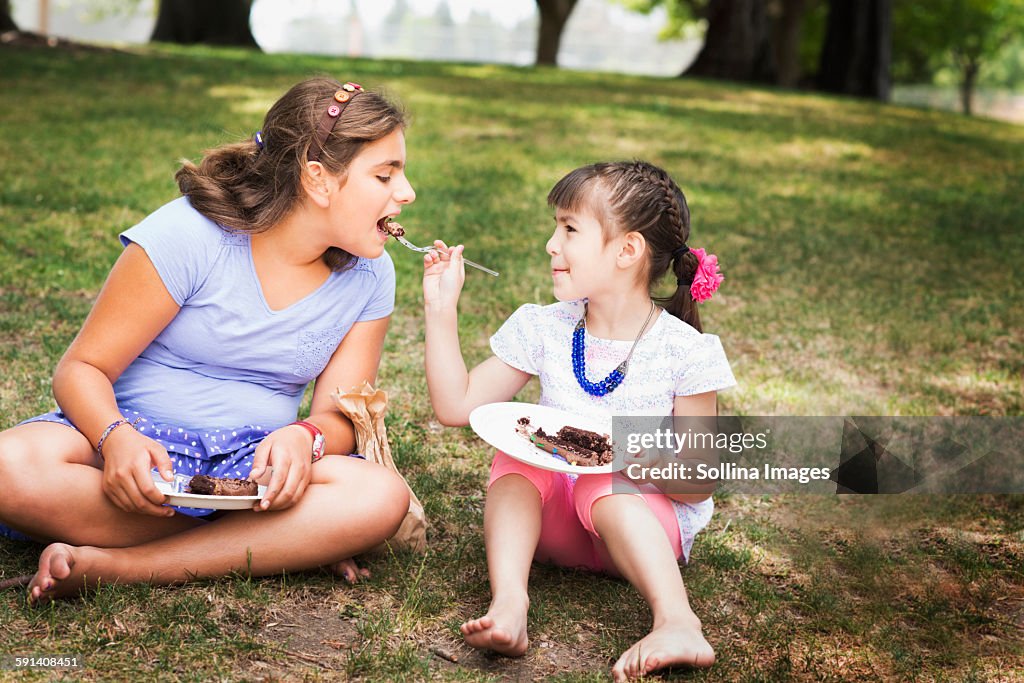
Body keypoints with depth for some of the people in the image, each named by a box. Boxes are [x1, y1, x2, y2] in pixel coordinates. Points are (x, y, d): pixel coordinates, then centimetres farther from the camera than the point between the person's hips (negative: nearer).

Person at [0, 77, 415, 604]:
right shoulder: (190, 235, -12)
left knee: (381, 497, -29)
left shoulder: (368, 276, 1)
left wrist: (303, 438, -25)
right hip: (136, 444, -2)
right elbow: (82, 369, -9)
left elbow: (339, 415, 0)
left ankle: (111, 567, -29)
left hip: (250, 461, 3)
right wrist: (117, 437, -31)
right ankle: (291, 546, -24)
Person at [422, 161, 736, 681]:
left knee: (606, 489, -33)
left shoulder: (684, 352, -11)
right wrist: (441, 309, -5)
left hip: (646, 522, -4)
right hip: (553, 520, 4)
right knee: (515, 457, -23)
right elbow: (457, 406, -1)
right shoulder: (543, 330, 1)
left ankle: (677, 624, -46)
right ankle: (508, 600, -42)